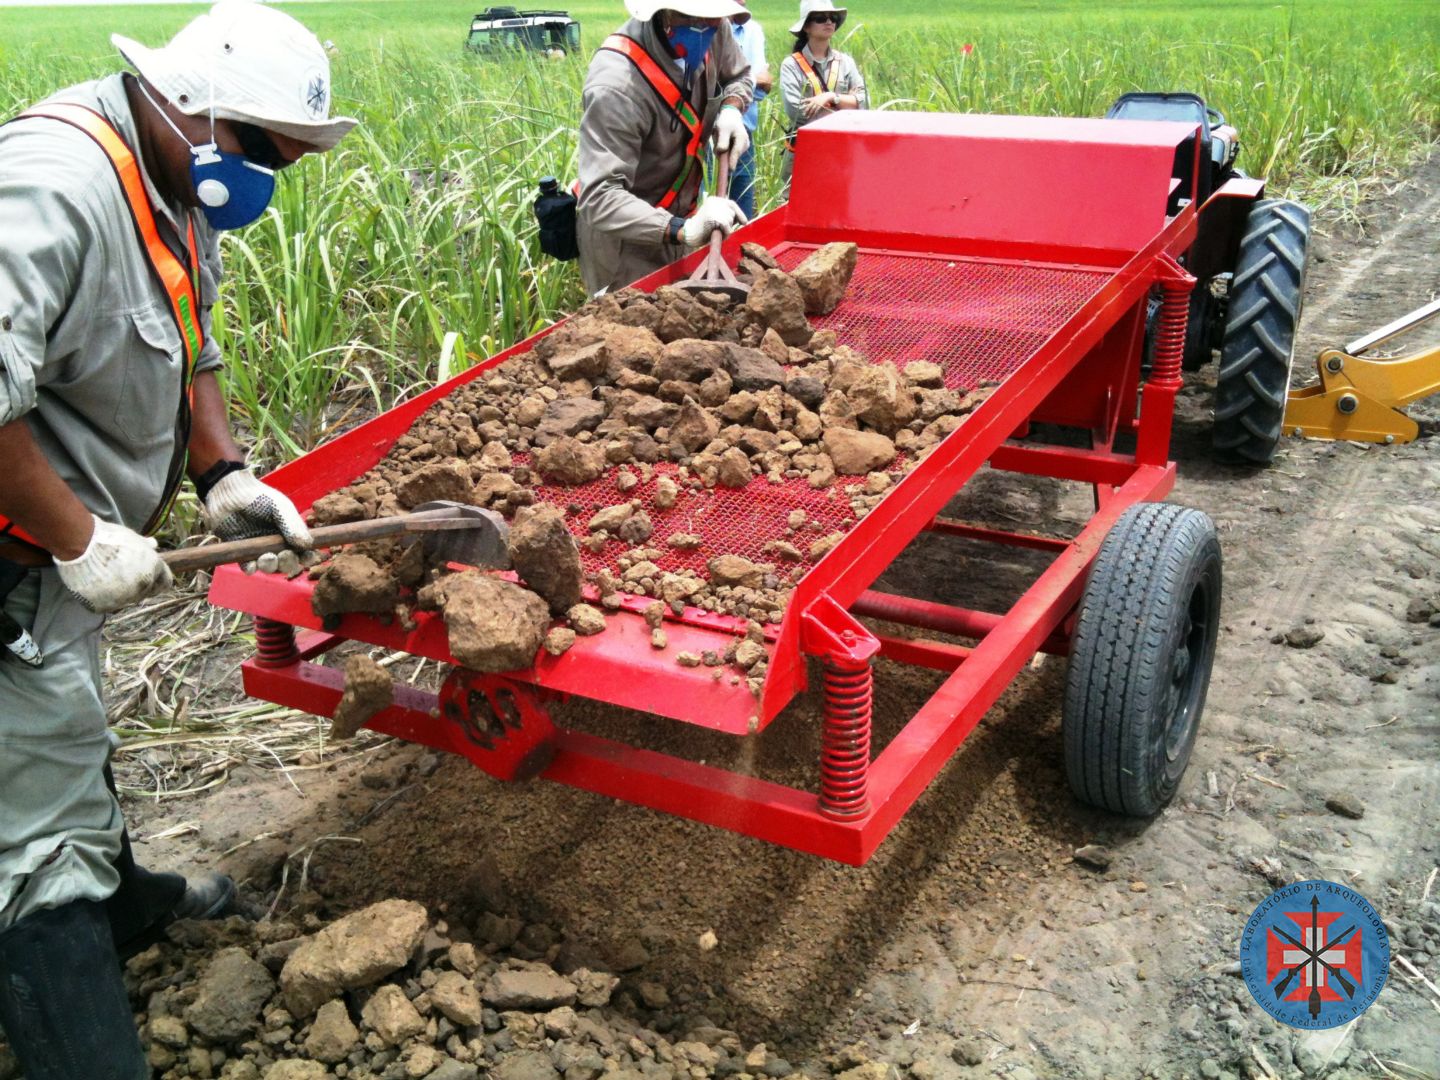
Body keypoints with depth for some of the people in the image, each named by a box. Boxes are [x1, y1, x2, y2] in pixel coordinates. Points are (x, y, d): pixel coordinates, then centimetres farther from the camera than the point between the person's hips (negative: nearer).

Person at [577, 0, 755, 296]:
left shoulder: (713, 29, -11)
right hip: (624, 240, -7)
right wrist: (682, 229, -50)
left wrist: (731, 109, -10)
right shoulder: (617, 84, -32)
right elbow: (599, 197, -38)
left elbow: (738, 76, 13)